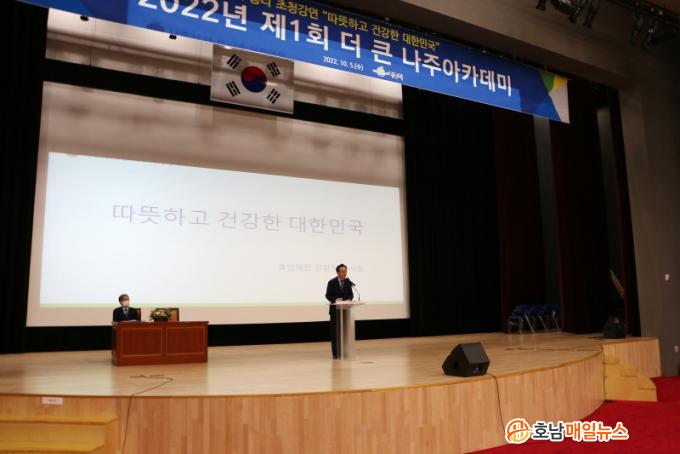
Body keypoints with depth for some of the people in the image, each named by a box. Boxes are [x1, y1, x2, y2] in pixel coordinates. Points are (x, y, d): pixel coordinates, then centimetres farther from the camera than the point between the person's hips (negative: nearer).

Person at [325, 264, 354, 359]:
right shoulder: (331, 282, -5)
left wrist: (349, 299, -16)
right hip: (335, 309, -3)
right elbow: (328, 295, -7)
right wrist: (335, 300, -25)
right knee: (334, 332, 0)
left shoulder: (348, 282, 6)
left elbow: (351, 294, 5)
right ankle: (335, 353, 5)